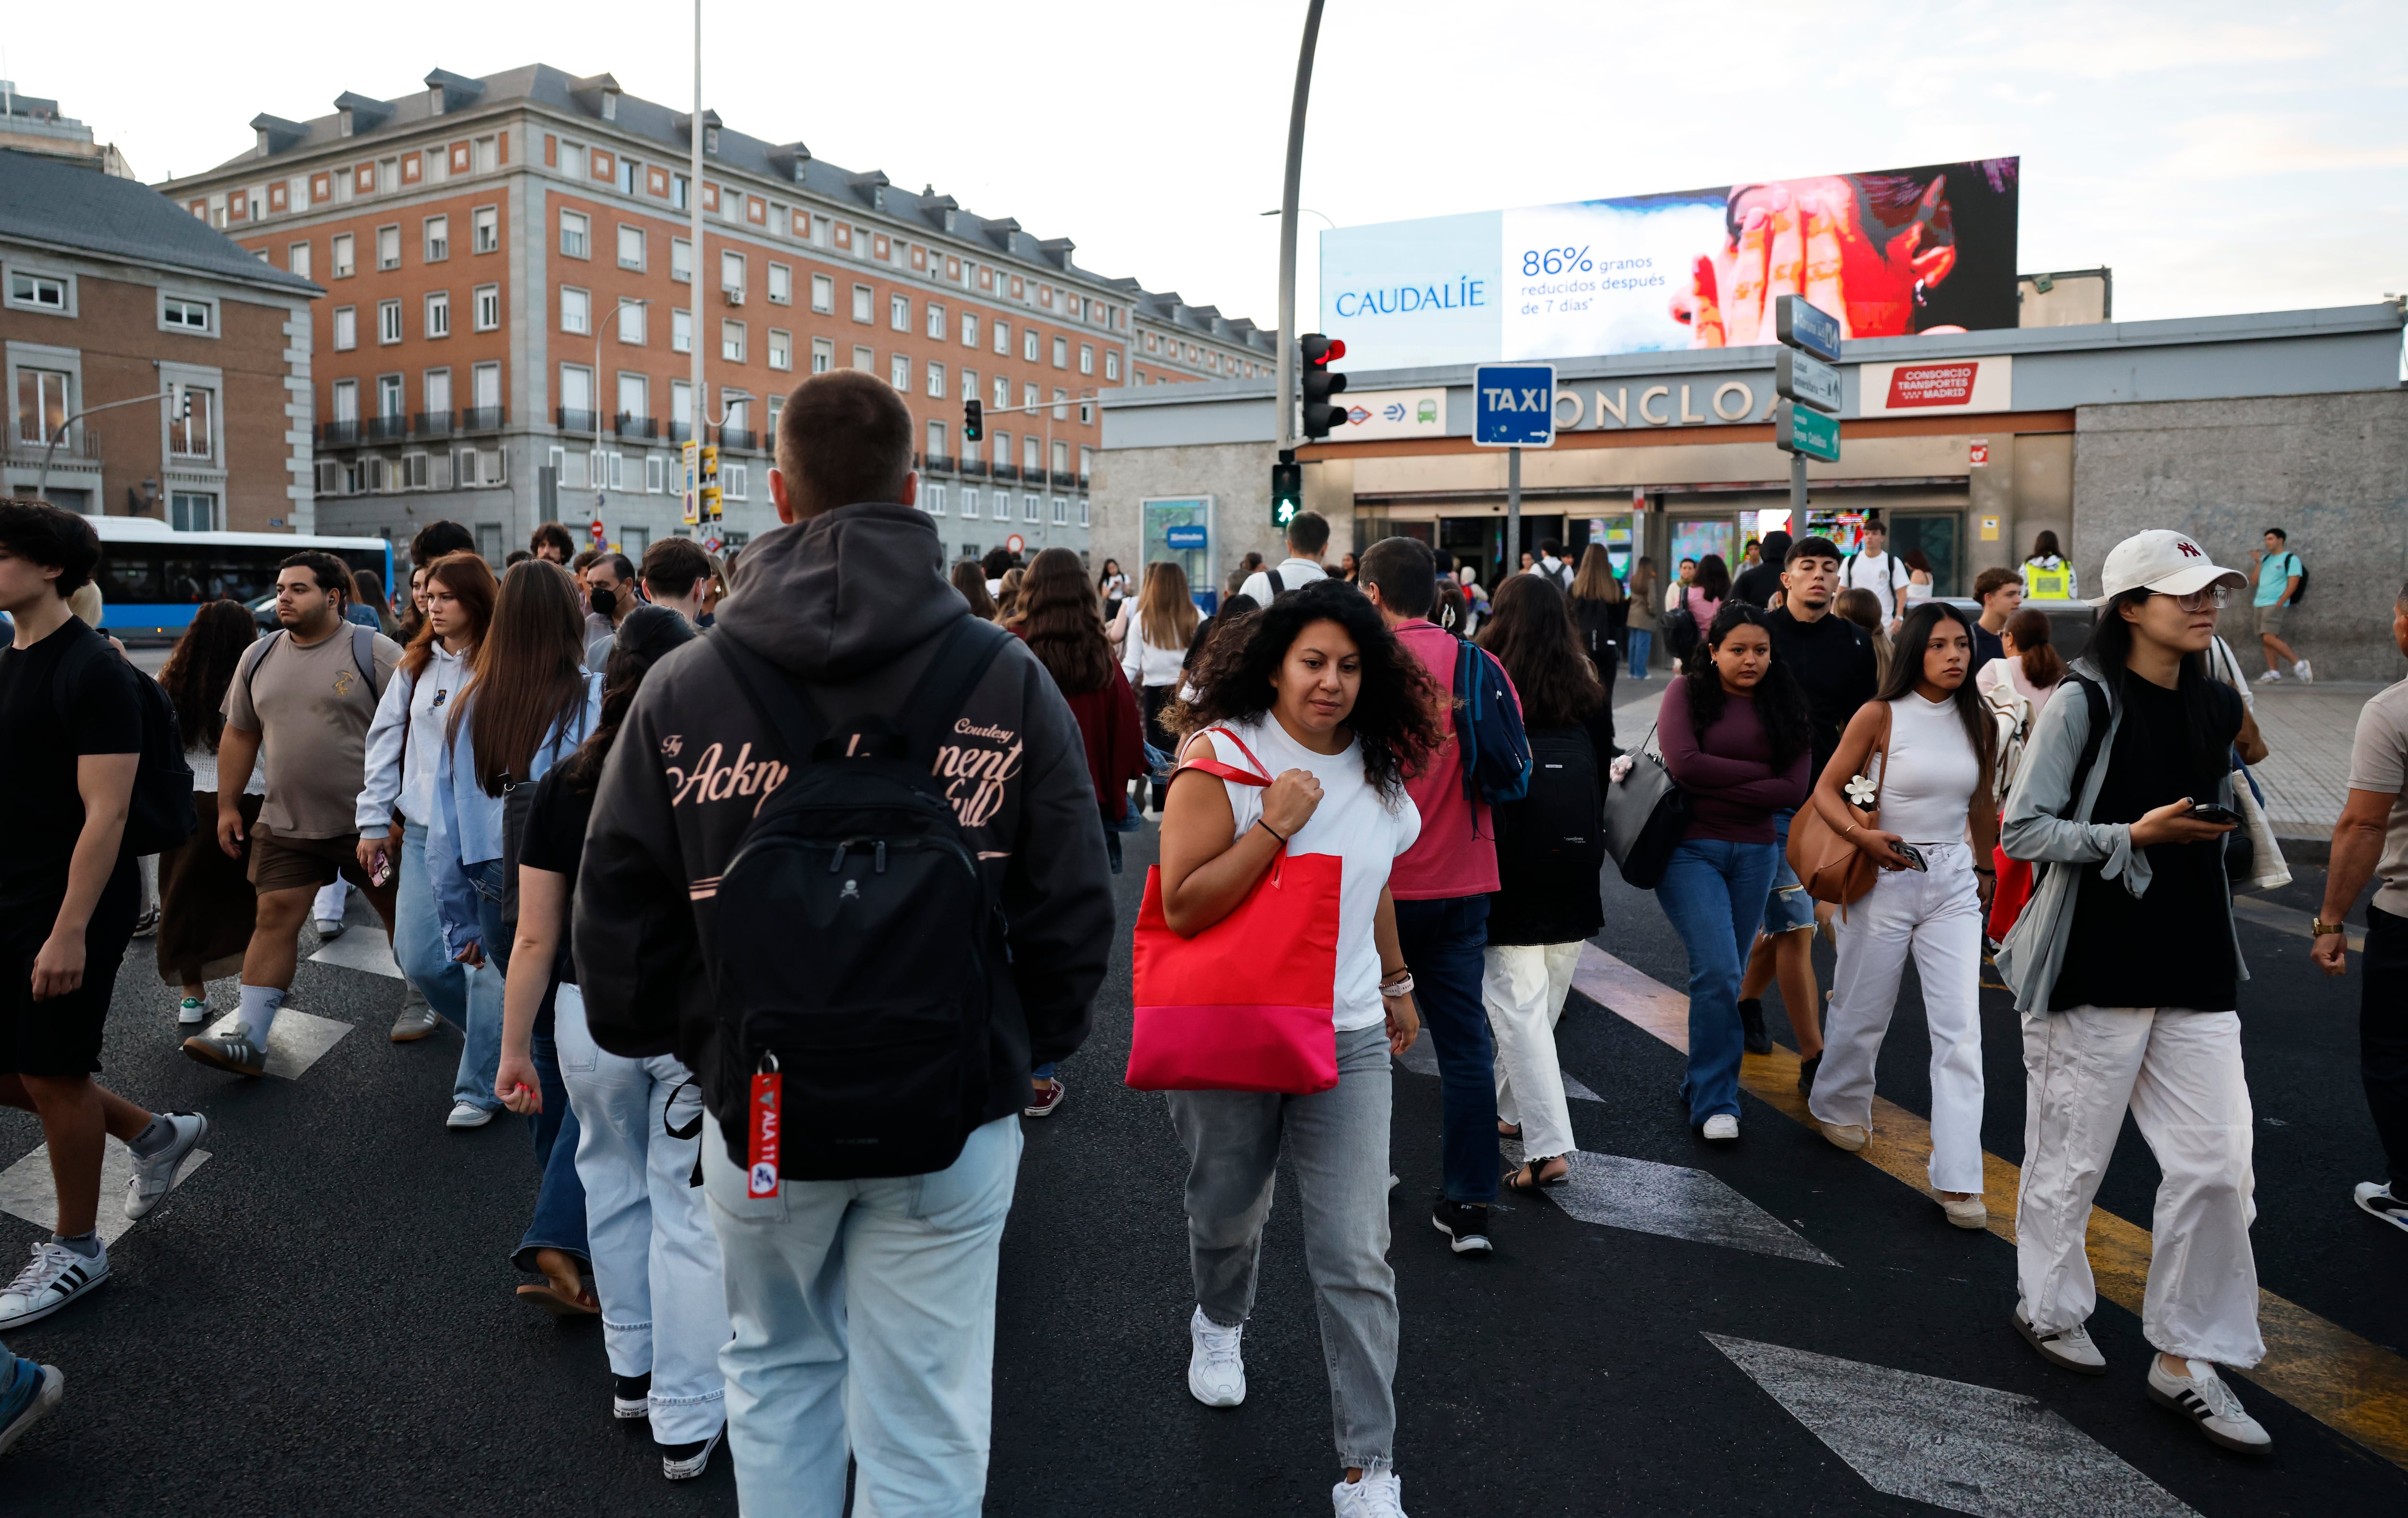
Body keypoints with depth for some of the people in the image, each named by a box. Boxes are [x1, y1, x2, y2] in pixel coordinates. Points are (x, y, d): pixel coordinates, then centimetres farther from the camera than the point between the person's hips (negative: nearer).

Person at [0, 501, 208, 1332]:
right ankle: (155, 1132, 32)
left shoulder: (91, 671, -17)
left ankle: (76, 1250, 21)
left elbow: (105, 812, -21)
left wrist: (70, 930, -23)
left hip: (68, 911, -8)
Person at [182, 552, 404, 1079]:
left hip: (370, 820, -4)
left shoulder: (374, 652, -8)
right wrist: (228, 806, 13)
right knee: (275, 918, -1)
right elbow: (239, 734, 16)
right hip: (286, 821, 4)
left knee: (399, 912, 9)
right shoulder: (260, 657, 9)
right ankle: (248, 1039, 0)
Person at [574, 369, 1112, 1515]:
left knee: (777, 1372, 26)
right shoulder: (1010, 680, -9)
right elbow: (1072, 907, -6)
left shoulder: (680, 686, -6)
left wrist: (656, 1037, 18)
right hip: (953, 1112, -1)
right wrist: (1031, 1049, 11)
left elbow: (615, 907, 0)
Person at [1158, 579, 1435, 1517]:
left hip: (1348, 1036, 3)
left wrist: (1397, 982, 26)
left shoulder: (1378, 771, 4)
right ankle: (1220, 1322, 55)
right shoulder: (1222, 758, -13)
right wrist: (1275, 824, -26)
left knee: (1356, 1257, -2)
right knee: (1228, 1211, 20)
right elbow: (1184, 907, -21)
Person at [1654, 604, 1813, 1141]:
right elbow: (1684, 764, -14)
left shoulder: (1785, 706, 7)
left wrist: (1715, 788, -11)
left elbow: (1796, 788, -3)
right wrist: (1759, 773, -8)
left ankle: (1702, 1085, 26)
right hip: (1690, 849, -3)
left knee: (1722, 976, 10)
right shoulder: (1687, 693, 0)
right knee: (1718, 970, -13)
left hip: (1754, 853, 4)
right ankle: (1715, 1102, -4)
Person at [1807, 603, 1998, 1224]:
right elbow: (1827, 790, -6)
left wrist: (1986, 869, 24)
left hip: (1953, 882, 3)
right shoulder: (1880, 716, -8)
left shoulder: (1979, 721, 4)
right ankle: (1838, 1107, 41)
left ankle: (1957, 1178, -2)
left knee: (1961, 1026, -6)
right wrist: (1862, 835, -22)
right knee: (1863, 1011, 11)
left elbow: (1981, 804, 18)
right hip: (1884, 878, -3)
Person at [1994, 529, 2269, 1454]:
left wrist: (2223, 826, 7)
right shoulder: (2084, 702, -9)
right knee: (2070, 1159, 7)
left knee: (2216, 1165, 3)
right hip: (2094, 971, -6)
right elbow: (2023, 830, -12)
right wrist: (2135, 836, -19)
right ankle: (2048, 1308, 31)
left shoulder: (2217, 709, 11)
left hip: (2195, 970, 6)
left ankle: (2186, 1361, 17)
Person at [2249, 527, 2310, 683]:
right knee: (2265, 640, 5)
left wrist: (2279, 604, -16)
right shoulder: (2265, 558, 17)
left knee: (2269, 638, -18)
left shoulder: (2291, 559, -4)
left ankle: (2299, 664, -10)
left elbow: (2293, 585, -10)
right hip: (2261, 604, 8)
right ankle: (2273, 673, 7)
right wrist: (2258, 562, 4)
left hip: (2275, 604, -8)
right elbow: (2255, 581, 13)